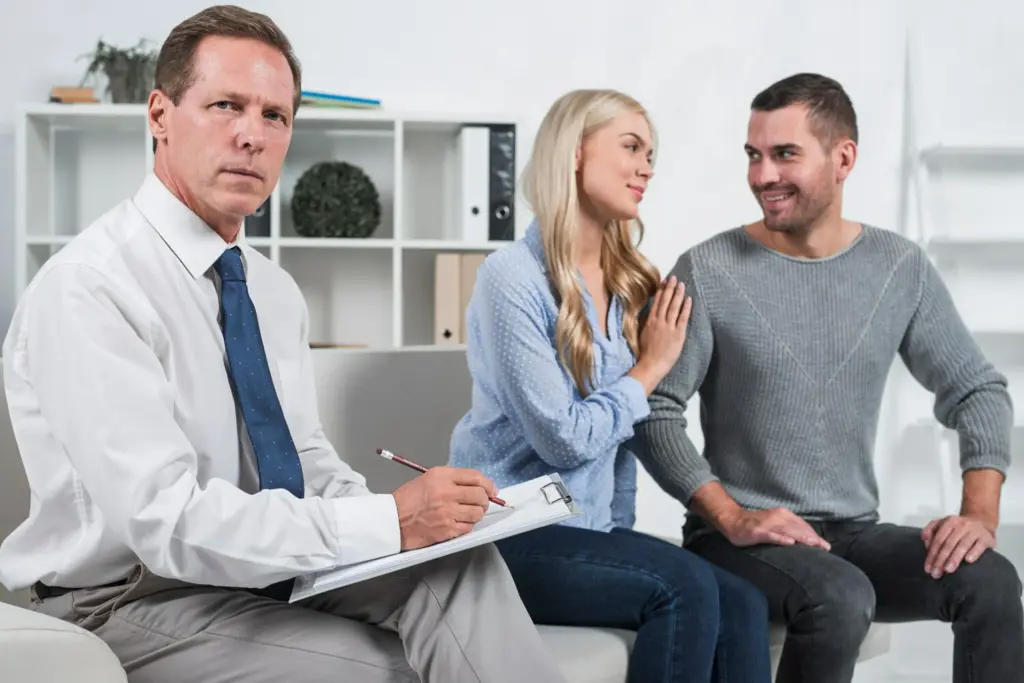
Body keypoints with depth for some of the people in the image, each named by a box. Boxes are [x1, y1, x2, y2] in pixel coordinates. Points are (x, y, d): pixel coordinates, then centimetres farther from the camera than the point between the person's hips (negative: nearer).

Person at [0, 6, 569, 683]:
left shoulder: (276, 291, 8)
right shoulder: (88, 289, -18)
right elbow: (167, 520, -27)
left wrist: (386, 509, -8)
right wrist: (388, 523, -28)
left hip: (274, 565, 7)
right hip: (132, 600, -6)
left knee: (461, 558, -20)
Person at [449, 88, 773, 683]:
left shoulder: (626, 283, 10)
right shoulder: (514, 276, -13)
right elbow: (563, 439, -16)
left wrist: (622, 533, 8)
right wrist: (651, 368, -5)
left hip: (592, 528, 7)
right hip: (509, 534, -6)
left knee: (743, 606, -18)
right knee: (683, 586, -28)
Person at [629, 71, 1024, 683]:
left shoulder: (901, 269, 3)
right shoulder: (708, 272, -8)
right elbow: (655, 412, -9)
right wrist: (731, 518, -19)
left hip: (856, 534, 4)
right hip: (741, 538, -3)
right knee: (840, 598, -34)